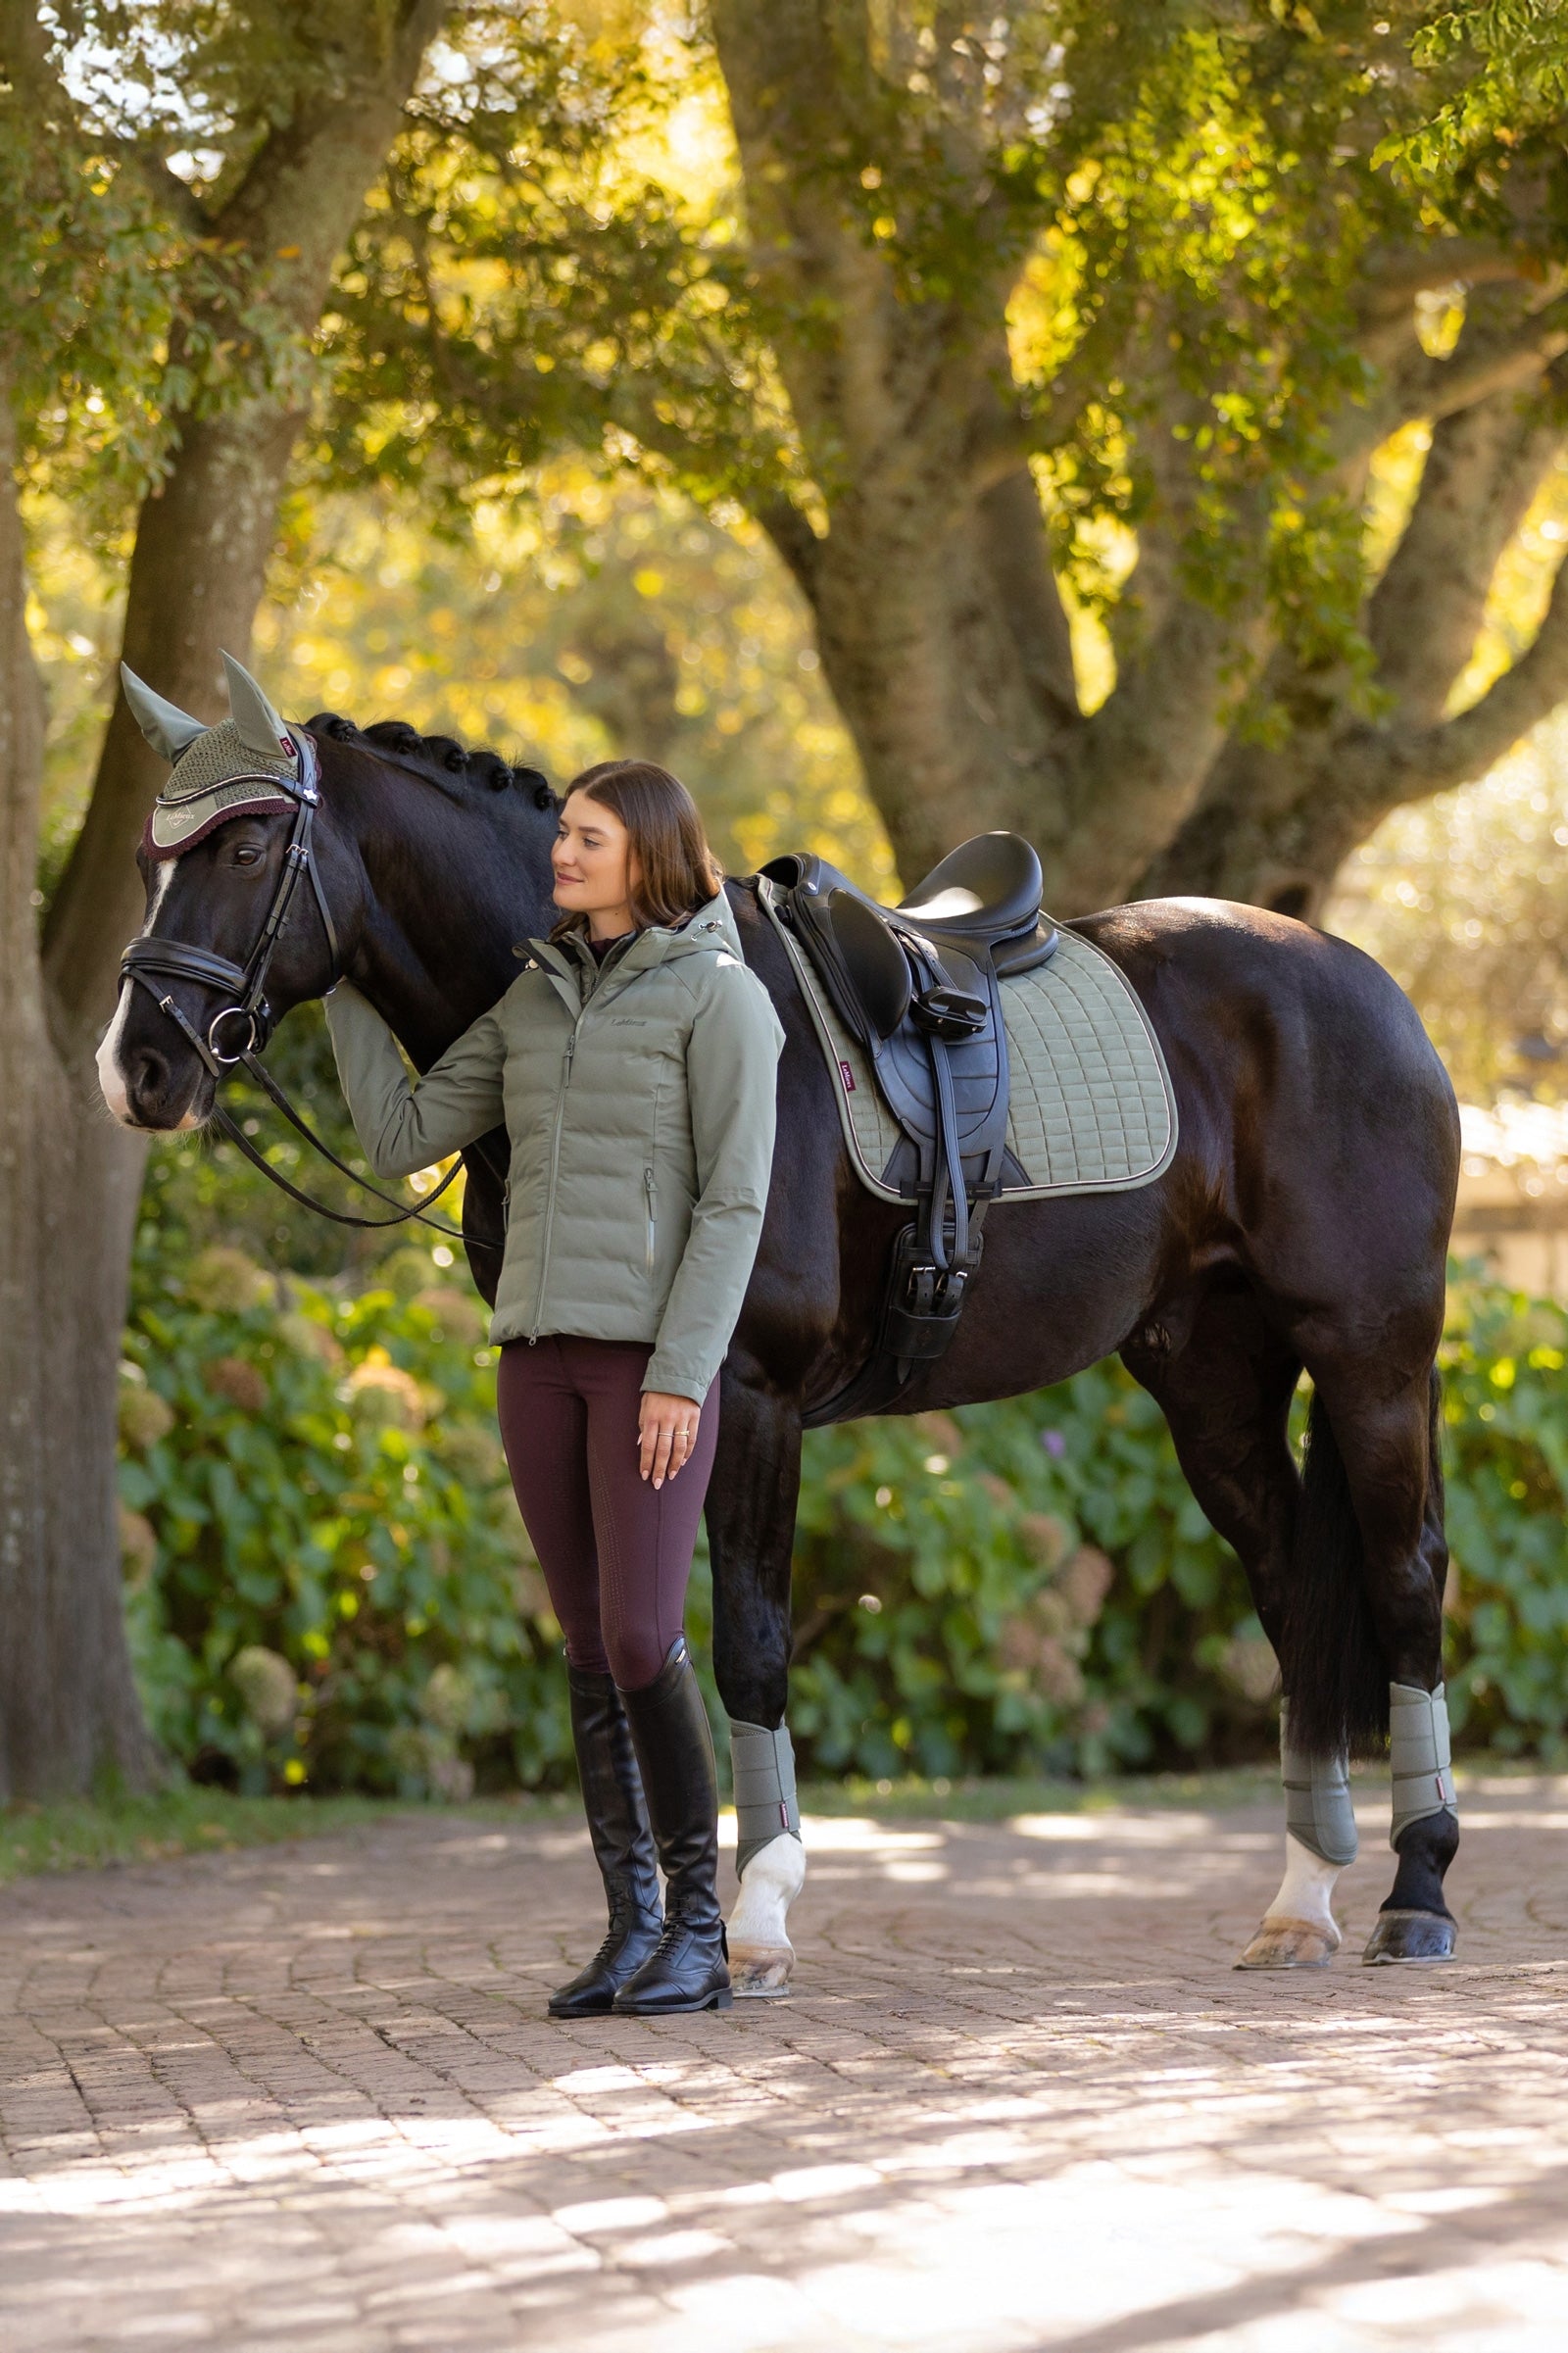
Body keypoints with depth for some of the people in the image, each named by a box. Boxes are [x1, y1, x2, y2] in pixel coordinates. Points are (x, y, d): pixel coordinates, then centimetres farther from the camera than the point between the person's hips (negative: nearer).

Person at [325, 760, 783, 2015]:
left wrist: (681, 1374, -16)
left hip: (655, 1356, -6)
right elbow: (403, 1138, 12)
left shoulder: (717, 994, -6)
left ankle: (699, 1928, 1)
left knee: (642, 1637, -10)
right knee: (591, 1647, 7)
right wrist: (351, 994, 8)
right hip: (541, 1349, 6)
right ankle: (631, 1925, 12)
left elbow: (735, 1199, -10)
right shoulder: (534, 998, 13)